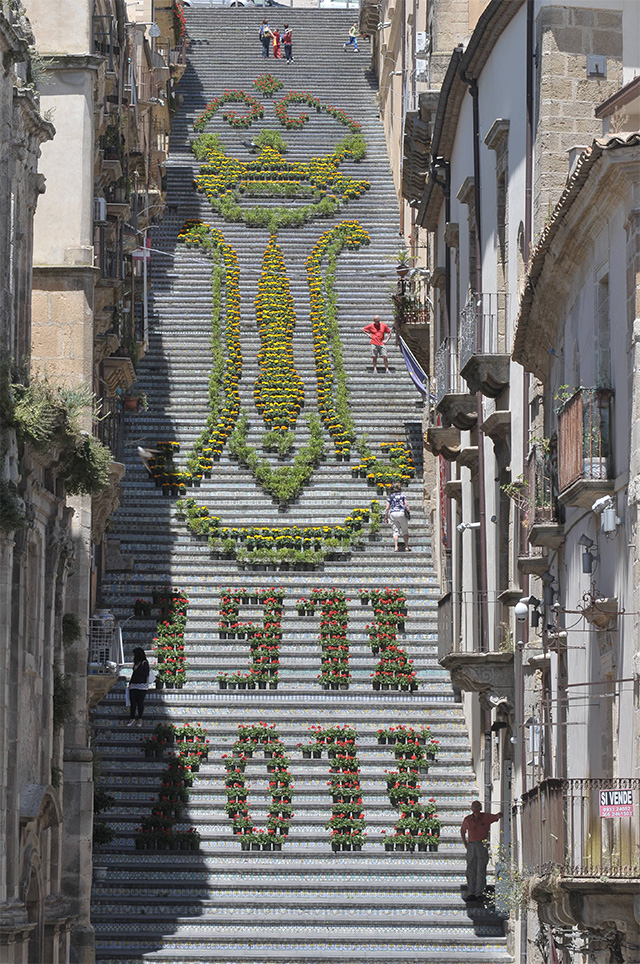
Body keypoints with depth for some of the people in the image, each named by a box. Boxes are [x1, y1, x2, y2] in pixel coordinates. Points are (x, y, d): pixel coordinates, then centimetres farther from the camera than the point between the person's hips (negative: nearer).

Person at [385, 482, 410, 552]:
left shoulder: (390, 496, 9)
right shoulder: (402, 494, 8)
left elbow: (387, 508, 5)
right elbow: (406, 505, 1)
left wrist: (386, 517, 10)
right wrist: (408, 512, 8)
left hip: (392, 514, 1)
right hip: (402, 513, -1)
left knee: (395, 531, 2)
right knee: (405, 531, 7)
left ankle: (396, 547, -10)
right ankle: (406, 547, 2)